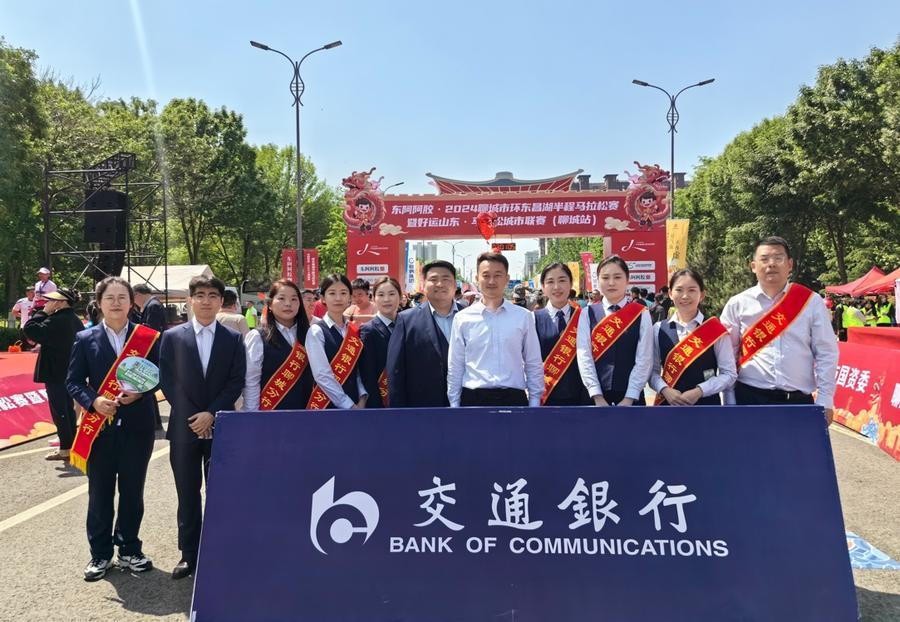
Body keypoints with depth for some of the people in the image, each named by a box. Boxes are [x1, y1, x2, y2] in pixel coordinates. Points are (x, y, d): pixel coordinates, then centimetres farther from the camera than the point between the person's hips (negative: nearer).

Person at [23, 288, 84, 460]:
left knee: (59, 410, -2)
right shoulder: (75, 320, 9)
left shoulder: (56, 320, -20)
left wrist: (43, 312, -16)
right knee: (68, 409, 15)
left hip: (56, 373, -9)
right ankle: (71, 444, 22)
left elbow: (30, 330, -25)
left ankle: (65, 449, 3)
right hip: (70, 372, 9)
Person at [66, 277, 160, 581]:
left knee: (132, 492, 10)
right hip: (99, 427, 0)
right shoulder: (85, 339, 2)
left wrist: (139, 393, -15)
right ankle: (100, 554, 23)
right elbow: (73, 381, 2)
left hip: (136, 427, 0)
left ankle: (129, 550, 25)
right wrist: (93, 401, -15)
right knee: (100, 494, 8)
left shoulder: (148, 337, 0)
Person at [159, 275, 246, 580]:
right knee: (188, 494, 8)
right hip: (184, 426, 0)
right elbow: (167, 381, 1)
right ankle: (189, 554, 19)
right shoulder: (172, 337, 3)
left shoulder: (233, 338, 4)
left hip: (221, 426, 0)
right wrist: (192, 417, -6)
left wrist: (212, 413, -12)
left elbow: (236, 382, -1)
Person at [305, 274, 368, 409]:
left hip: (355, 403, 4)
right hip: (327, 404, -4)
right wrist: (350, 406, -16)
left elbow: (359, 369, 4)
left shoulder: (355, 330, 6)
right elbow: (323, 375, -16)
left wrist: (362, 400, -10)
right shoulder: (316, 331, -10)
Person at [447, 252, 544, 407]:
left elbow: (534, 365, 7)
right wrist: (454, 404, 3)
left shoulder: (524, 317, 2)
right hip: (473, 398, 0)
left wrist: (534, 403, 4)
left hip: (513, 398, 0)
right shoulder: (462, 318, 1)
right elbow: (455, 367, 5)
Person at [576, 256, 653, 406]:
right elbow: (584, 357, -4)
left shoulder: (642, 314, 0)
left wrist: (629, 398, -11)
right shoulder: (587, 314, 2)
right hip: (595, 396, 1)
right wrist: (597, 397, -12)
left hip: (631, 397, 0)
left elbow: (644, 359, -4)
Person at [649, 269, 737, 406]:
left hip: (706, 404, -1)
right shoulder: (658, 329, 2)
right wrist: (664, 389, -14)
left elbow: (729, 374, -3)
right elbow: (653, 371, 5)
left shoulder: (715, 329, -4)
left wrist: (699, 391, -15)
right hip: (669, 404, 2)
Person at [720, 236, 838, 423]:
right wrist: (729, 403, -1)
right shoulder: (737, 304, 2)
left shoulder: (812, 302, 4)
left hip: (799, 400, 1)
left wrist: (824, 401, -1)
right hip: (750, 398, -1)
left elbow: (826, 353, 4)